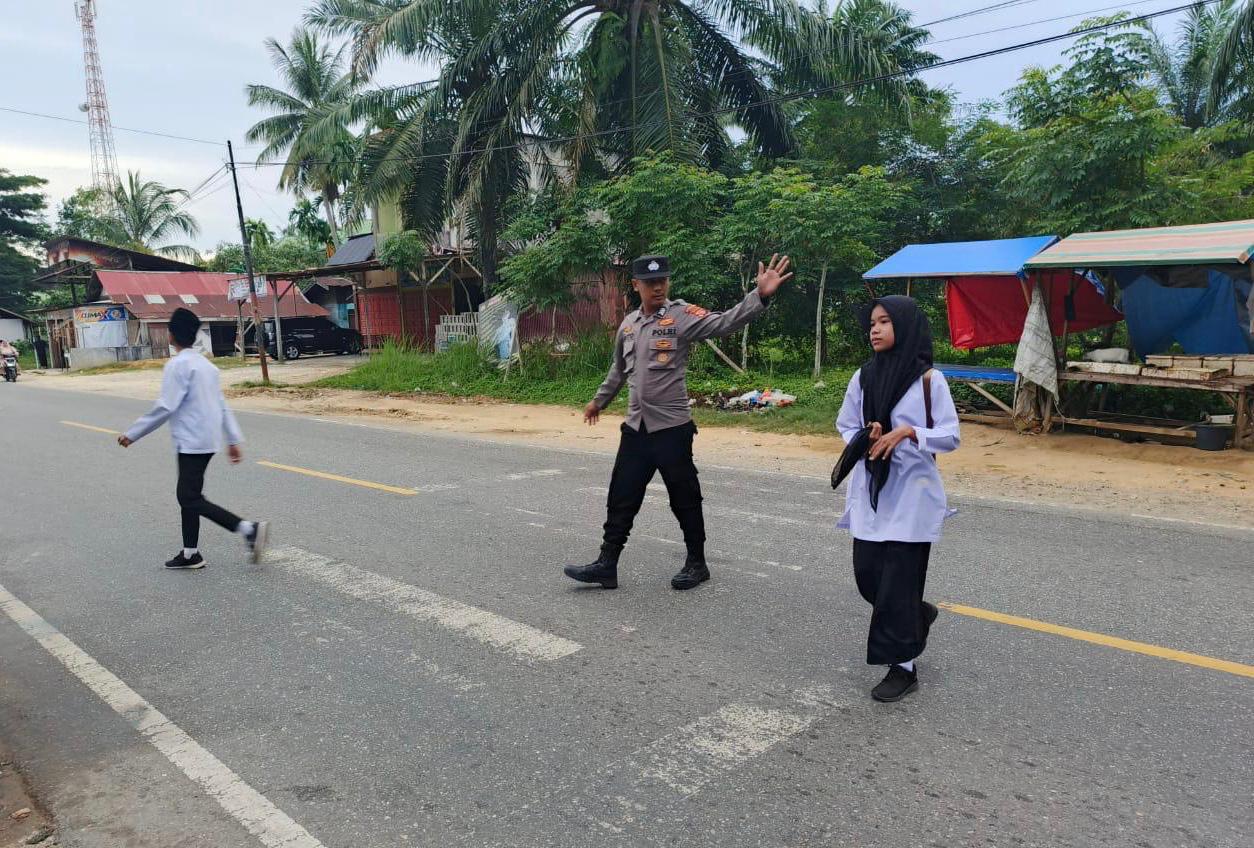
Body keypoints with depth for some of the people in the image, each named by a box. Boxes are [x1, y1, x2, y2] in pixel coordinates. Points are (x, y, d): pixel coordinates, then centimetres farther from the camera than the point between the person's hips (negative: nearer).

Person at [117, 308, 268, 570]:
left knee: (191, 499, -6)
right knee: (187, 495, 15)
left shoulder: (177, 365, -12)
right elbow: (222, 405, 14)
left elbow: (165, 407, -18)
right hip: (208, 440, 9)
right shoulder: (205, 363, 14)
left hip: (192, 442, -9)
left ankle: (249, 529, -16)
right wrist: (234, 440, 16)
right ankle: (190, 553, 20)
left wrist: (132, 434, -10)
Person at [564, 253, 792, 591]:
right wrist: (599, 400, 34)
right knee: (621, 497, 11)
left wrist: (760, 295, -39)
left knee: (685, 500, 7)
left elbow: (724, 322, -24)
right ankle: (607, 563, 21)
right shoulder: (628, 324, 10)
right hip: (635, 428, 6)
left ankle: (696, 563, 23)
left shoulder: (682, 315, -9)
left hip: (672, 428, -5)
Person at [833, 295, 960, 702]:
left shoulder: (929, 380, -8)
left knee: (899, 581, -1)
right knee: (867, 575, 8)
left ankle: (903, 666, 14)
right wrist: (866, 441, -10)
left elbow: (951, 437, -7)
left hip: (911, 493, -4)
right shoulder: (863, 378, 3)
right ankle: (917, 615, 38)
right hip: (869, 491, 5)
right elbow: (845, 427, 10)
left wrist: (907, 432, -21)